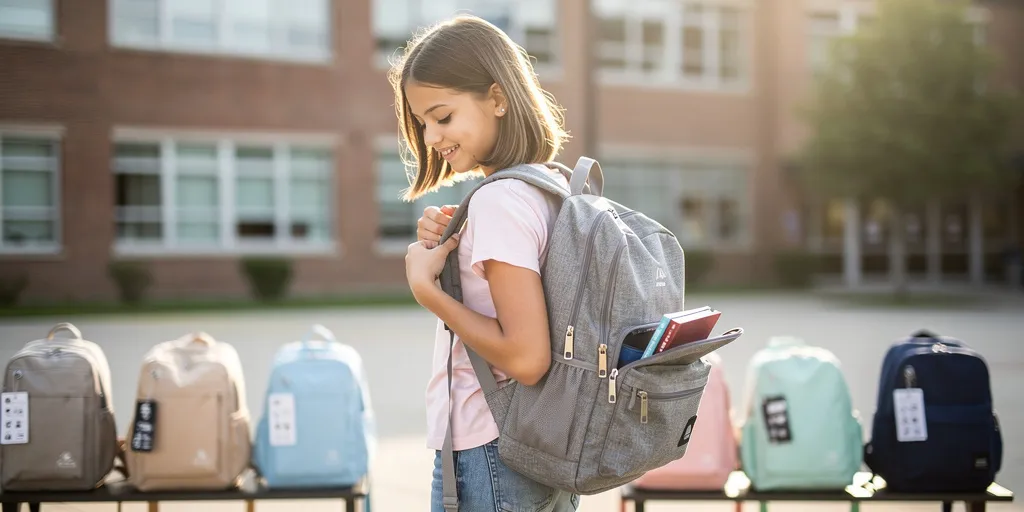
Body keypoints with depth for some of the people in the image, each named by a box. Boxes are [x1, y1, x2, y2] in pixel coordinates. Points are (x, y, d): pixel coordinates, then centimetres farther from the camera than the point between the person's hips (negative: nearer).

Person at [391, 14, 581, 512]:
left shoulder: (499, 200, -19)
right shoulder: (555, 186, 7)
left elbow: (525, 357, -24)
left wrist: (425, 287, -17)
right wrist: (447, 249, 2)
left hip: (488, 456, -9)